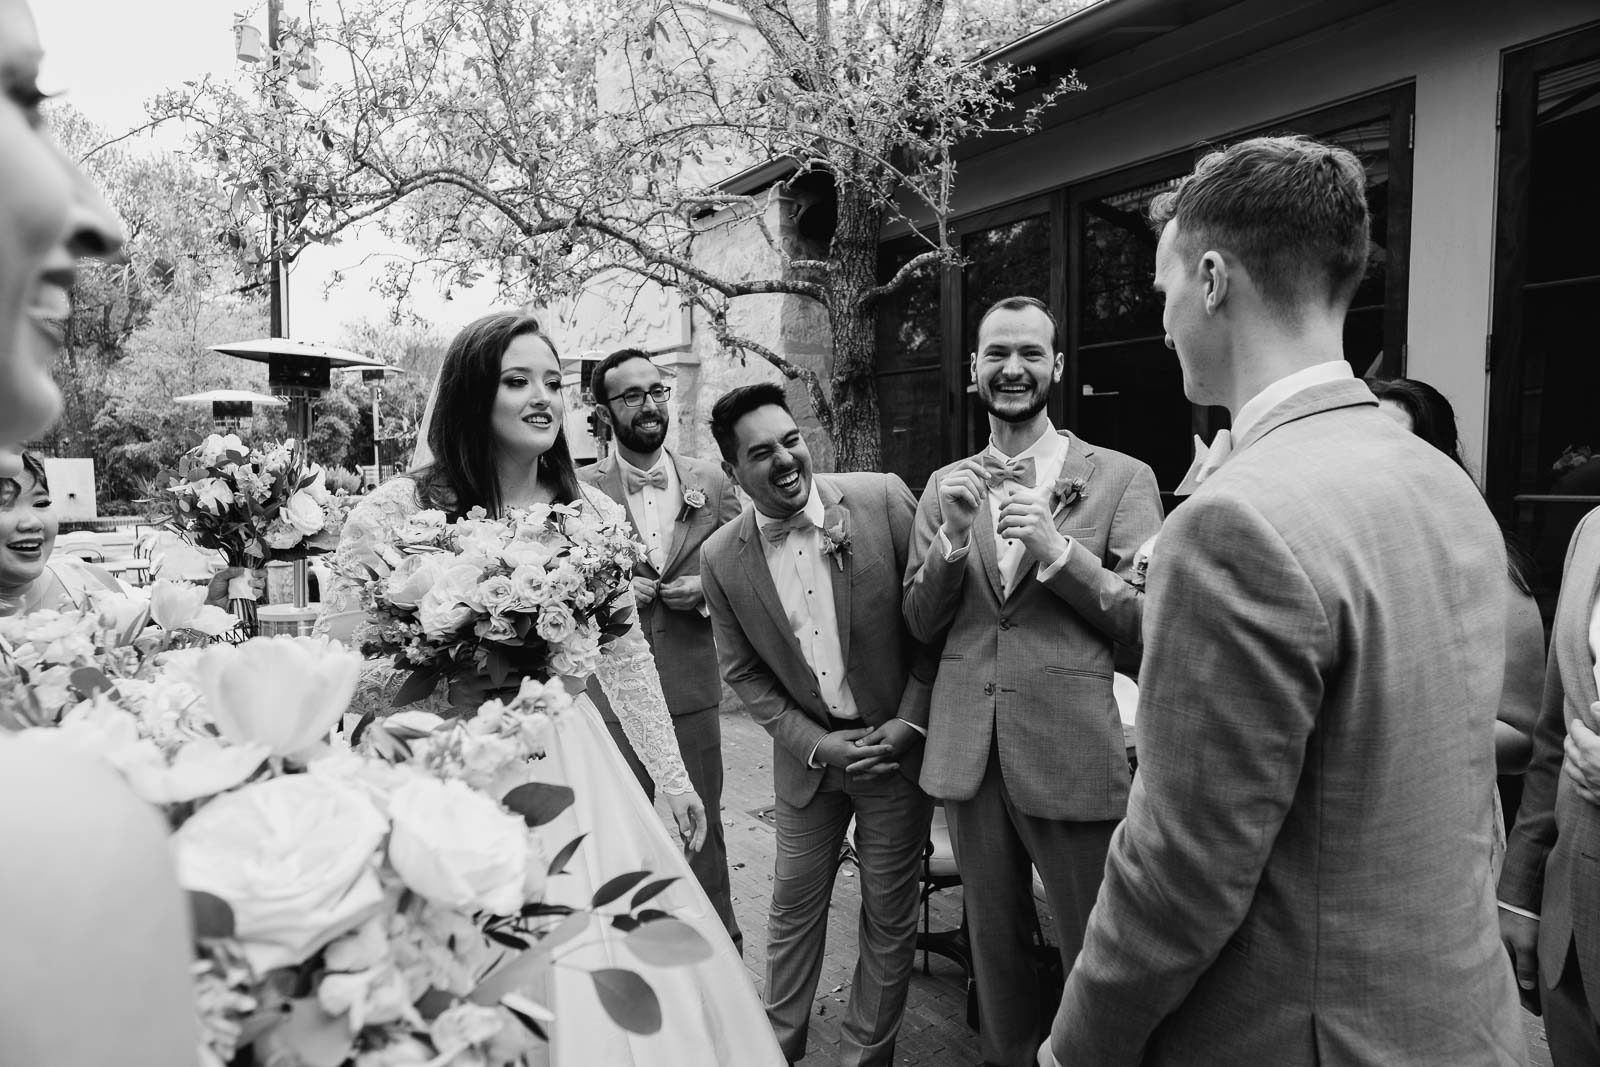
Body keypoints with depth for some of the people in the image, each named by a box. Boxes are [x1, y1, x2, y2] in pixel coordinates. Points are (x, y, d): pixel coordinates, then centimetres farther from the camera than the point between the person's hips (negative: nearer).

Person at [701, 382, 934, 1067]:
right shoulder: (721, 558, -8)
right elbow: (742, 672, 1)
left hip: (897, 742, -1)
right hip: (807, 751, 2)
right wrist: (814, 743, -9)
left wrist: (911, 721, -10)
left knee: (889, 916, 12)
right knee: (793, 906, 16)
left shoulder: (883, 499, -14)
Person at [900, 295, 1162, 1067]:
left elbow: (1150, 622, -7)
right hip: (967, 750, 4)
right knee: (994, 941, 21)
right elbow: (920, 624, 4)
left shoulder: (1121, 478, -5)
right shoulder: (945, 485, 6)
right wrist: (952, 536, -13)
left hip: (1071, 750, -3)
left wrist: (1057, 550, -20)